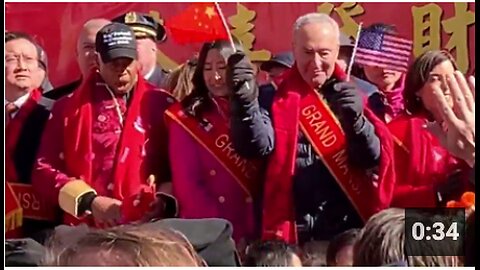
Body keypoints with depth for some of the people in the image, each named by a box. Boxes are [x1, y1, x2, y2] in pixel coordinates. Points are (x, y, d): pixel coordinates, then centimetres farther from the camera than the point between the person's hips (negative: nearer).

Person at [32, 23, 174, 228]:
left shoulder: (162, 105, 8)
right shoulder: (69, 107, 8)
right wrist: (89, 202, -8)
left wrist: (163, 202, -9)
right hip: (84, 229, 0)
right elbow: (43, 169, 4)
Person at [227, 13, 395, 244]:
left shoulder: (359, 94, 6)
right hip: (291, 230, -1)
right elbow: (257, 146, -12)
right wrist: (246, 101, -30)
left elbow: (374, 158, -2)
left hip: (349, 228, 1)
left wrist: (356, 120, -22)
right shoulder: (276, 96, 3)